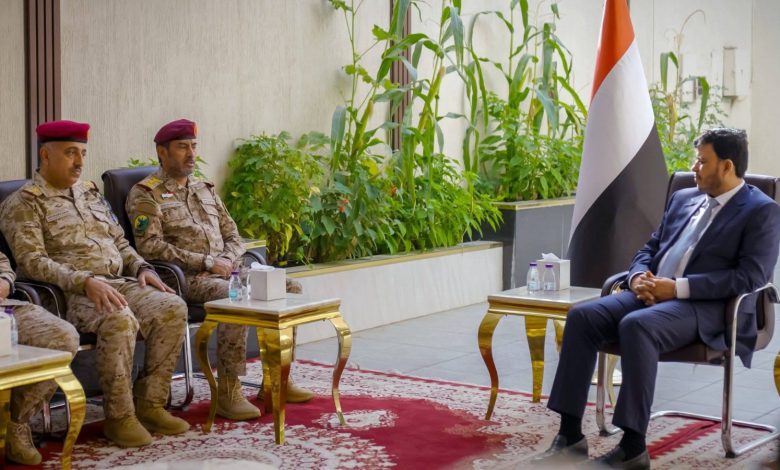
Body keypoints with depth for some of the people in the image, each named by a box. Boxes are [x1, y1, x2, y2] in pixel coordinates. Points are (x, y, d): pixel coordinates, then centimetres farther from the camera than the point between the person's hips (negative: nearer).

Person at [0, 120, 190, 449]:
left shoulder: (90, 192, 22)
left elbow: (119, 241, 27)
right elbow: (32, 261, -12)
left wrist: (142, 268, 6)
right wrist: (86, 282, -24)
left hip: (119, 283, 7)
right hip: (70, 295, -7)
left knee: (173, 308, -19)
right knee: (119, 319, -36)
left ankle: (149, 404, -10)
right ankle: (119, 417, -22)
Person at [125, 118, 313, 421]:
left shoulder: (205, 189, 23)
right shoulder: (145, 194, 0)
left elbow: (233, 235, 21)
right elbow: (150, 246, -13)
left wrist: (226, 261, -4)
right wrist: (205, 262, -16)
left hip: (223, 271, 7)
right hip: (186, 279, -7)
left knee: (289, 288, -8)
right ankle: (228, 393, -29)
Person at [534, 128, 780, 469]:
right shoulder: (683, 198, 21)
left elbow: (751, 277, -13)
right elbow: (650, 248, 23)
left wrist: (679, 287, -19)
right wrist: (639, 276, -2)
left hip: (706, 306, -7)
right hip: (652, 294, 7)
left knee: (636, 325, -36)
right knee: (582, 316, -17)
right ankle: (570, 434, -16)